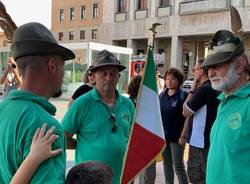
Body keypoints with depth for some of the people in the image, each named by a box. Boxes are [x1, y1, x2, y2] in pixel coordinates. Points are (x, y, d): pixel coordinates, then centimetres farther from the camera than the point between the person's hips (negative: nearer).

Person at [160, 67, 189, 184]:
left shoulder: (183, 95, -9)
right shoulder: (162, 95, 8)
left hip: (176, 136, -5)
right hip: (162, 136, 5)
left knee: (178, 166, 0)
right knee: (167, 164, 15)